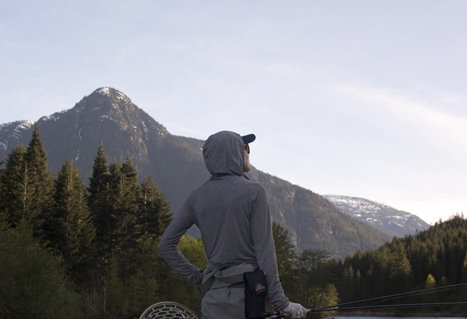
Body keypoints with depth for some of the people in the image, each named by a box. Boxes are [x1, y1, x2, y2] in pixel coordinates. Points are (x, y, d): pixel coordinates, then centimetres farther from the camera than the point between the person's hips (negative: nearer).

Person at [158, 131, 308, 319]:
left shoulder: (197, 196, 8)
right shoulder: (253, 192, -7)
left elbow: (166, 245, 8)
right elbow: (264, 249, -12)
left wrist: (197, 277, 13)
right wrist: (280, 302, -10)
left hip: (214, 298, 5)